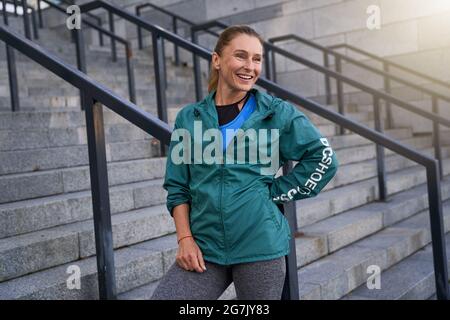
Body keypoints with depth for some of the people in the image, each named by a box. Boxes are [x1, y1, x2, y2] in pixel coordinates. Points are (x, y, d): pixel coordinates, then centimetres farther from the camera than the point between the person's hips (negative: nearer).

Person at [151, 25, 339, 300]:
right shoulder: (189, 118, 5)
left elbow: (324, 159, 2)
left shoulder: (277, 113, 0)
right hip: (204, 249, 2)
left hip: (261, 246, -1)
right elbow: (177, 186, 8)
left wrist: (277, 193, -3)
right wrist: (185, 238, -3)